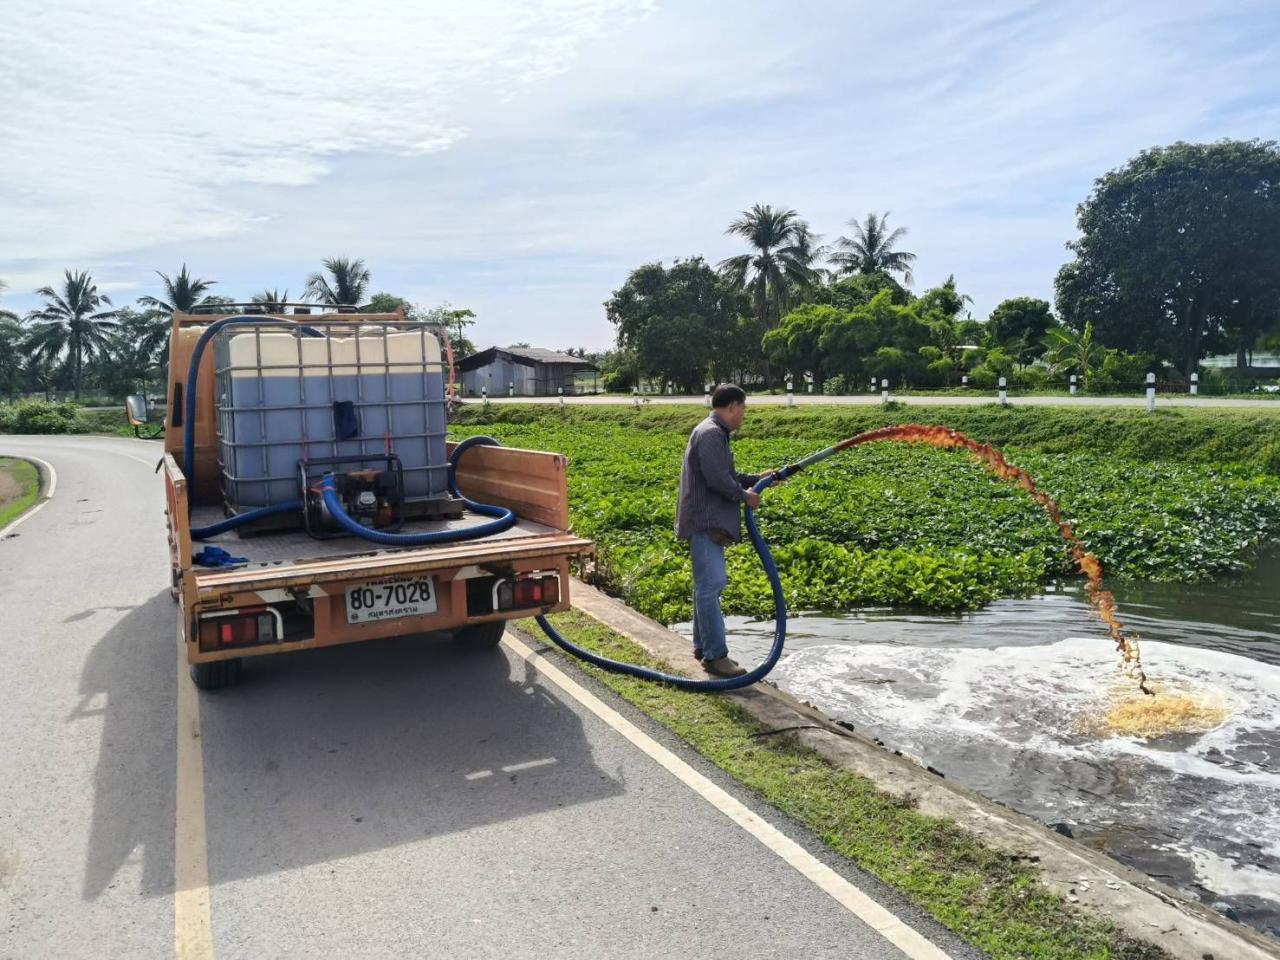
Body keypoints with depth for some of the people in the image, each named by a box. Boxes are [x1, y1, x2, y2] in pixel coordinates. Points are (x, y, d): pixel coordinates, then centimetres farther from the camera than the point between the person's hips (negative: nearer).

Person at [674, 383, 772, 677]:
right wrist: (745, 496, -8)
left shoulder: (715, 433, 18)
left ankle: (703, 646, 25)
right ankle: (715, 655, -4)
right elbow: (718, 480, -22)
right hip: (704, 522, -11)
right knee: (711, 585, -8)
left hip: (710, 521, 11)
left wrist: (757, 479, 19)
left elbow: (728, 476, 24)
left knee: (709, 584, 16)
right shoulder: (711, 433, -15)